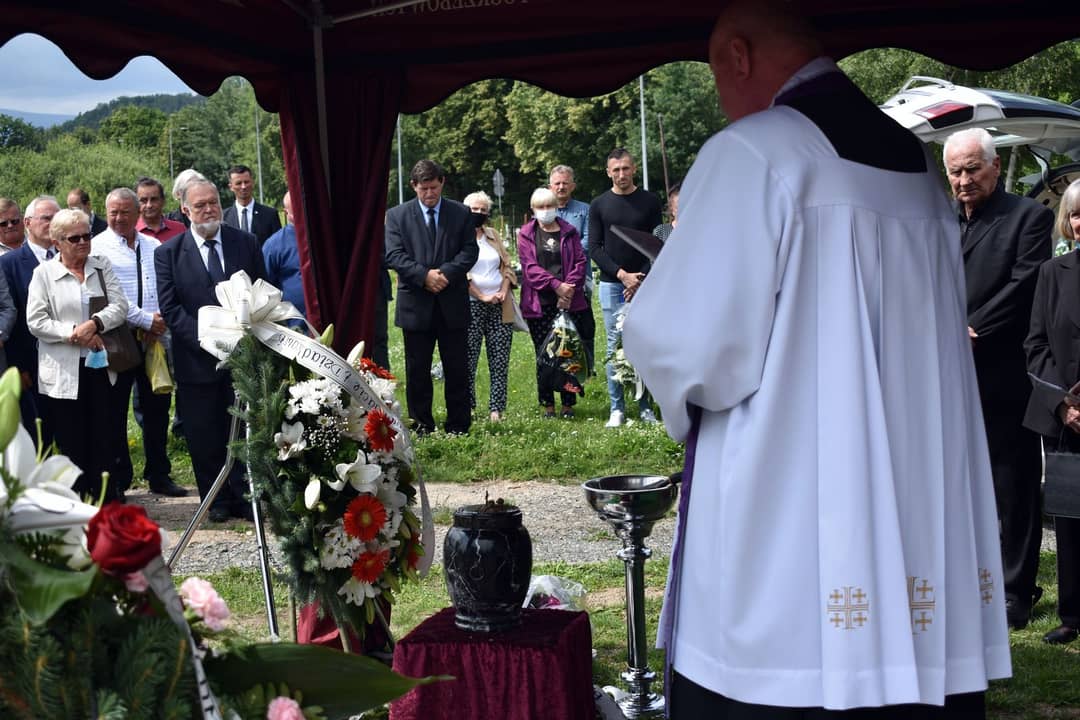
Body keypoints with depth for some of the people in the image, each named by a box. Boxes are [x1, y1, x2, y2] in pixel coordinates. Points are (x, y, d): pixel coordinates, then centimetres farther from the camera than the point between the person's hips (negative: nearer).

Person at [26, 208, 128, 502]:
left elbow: (120, 306, -1)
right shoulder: (43, 273, 1)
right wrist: (74, 334, -14)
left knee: (104, 438, 3)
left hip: (100, 366, 2)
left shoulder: (102, 266, 9)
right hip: (63, 371, -2)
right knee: (71, 442, 3)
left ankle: (108, 502, 12)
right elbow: (36, 321, -5)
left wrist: (94, 324, -18)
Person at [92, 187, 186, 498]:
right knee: (115, 412, 4)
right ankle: (118, 480, 13)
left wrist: (161, 322, -8)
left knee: (157, 408, 10)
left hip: (155, 340, 4)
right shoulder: (97, 248, -3)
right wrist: (146, 320, -14)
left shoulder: (155, 248, 11)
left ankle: (159, 475, 21)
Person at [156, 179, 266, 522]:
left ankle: (246, 498, 13)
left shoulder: (246, 242, 6)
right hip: (197, 360, -1)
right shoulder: (168, 253, 0)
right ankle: (218, 502, 17)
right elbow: (169, 308, -5)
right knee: (205, 437, 5)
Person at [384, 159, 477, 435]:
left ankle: (458, 427, 12)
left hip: (452, 304, 0)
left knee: (457, 369, 3)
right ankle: (422, 428, 14)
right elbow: (394, 255, -4)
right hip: (415, 304, 0)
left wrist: (446, 273, -15)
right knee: (417, 370, 5)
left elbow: (470, 251, 1)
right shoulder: (397, 216, 5)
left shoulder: (461, 214, 7)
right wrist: (424, 275, -17)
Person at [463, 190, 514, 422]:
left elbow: (506, 266, 16)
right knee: (468, 360, -5)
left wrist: (503, 291, -1)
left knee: (501, 360, 0)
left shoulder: (493, 236, 18)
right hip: (472, 305, -5)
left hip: (500, 306, 5)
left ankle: (497, 409, 2)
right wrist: (482, 296, -12)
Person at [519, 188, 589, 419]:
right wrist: (556, 285, -15)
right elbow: (529, 266, -4)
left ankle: (568, 404, 8)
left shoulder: (569, 231, 12)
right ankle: (547, 405, 9)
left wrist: (570, 288, -10)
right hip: (539, 303, -1)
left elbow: (580, 261, 5)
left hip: (569, 302, 1)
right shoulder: (526, 234, 7)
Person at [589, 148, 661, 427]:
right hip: (612, 285, 0)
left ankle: (646, 407, 4)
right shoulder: (599, 205, 7)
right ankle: (617, 409, 4)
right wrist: (622, 274, -10)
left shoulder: (649, 201, 6)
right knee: (615, 346, 0)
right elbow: (595, 249, 2)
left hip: (644, 284, 0)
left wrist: (641, 280, -7)